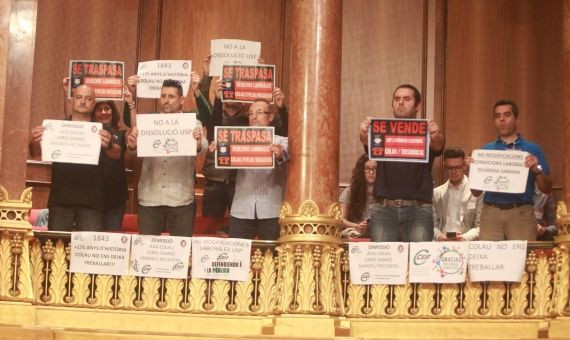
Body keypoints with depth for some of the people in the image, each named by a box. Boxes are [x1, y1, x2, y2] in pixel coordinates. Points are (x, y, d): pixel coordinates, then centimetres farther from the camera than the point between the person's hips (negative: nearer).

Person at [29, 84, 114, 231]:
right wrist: (35, 142, -23)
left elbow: (116, 154, -8)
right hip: (60, 198, 1)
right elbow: (36, 153, 3)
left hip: (90, 200, -1)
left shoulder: (101, 130, 7)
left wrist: (108, 146, -34)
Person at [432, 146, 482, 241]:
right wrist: (438, 236, -7)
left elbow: (480, 226, 1)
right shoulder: (437, 193, 15)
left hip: (467, 243, -2)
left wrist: (465, 237, -16)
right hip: (442, 243, 2)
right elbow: (433, 223, 13)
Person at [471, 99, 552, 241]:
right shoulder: (486, 150, 11)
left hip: (521, 213, -1)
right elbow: (476, 192, 11)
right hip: (491, 212, 1)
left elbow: (547, 189, 4)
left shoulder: (532, 149, 7)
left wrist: (537, 169, -13)